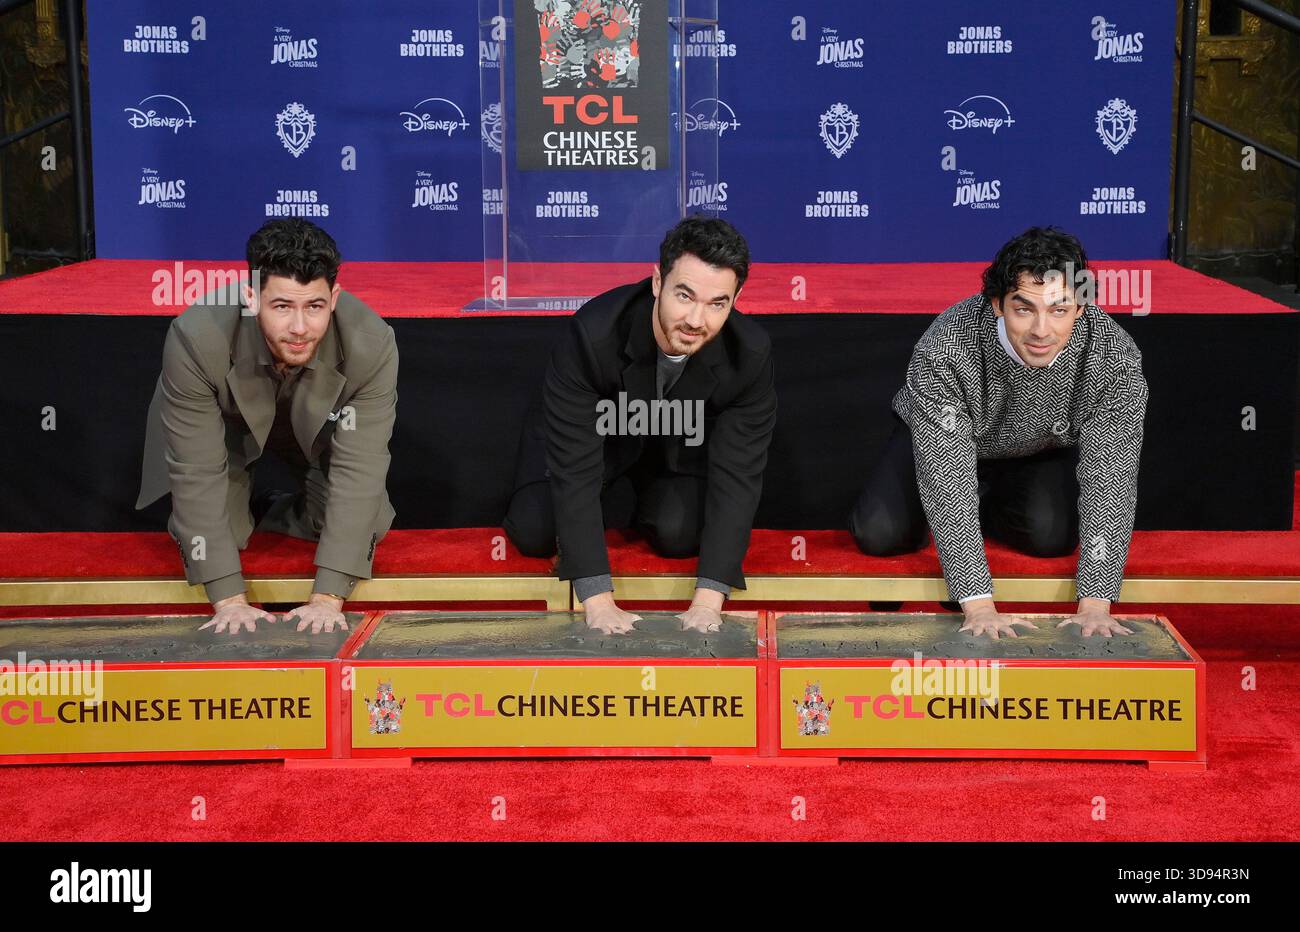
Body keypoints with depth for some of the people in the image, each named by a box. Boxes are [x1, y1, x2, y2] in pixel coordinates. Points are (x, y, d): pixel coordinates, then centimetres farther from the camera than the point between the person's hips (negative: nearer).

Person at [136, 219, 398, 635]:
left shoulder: (372, 345, -37)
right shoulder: (196, 339, -39)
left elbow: (358, 472, -33)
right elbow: (198, 473, -33)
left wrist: (328, 598, -37)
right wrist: (229, 599, -35)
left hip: (316, 424, 1)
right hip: (227, 423, -1)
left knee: (368, 525, -15)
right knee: (201, 538, -17)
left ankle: (270, 513, 15)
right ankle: (235, 515, 18)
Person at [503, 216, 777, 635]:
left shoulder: (750, 354, -30)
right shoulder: (592, 333, -39)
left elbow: (737, 476, -28)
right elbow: (574, 469, -38)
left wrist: (708, 600, -38)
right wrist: (597, 601, -42)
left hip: (677, 449, 1)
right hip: (594, 438, -1)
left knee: (679, 534, -23)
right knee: (533, 531, -19)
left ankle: (650, 505, 12)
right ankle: (623, 503, 10)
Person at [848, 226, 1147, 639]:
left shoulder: (1115, 357, -34)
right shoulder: (943, 352, -40)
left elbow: (1110, 479, -33)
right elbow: (947, 477, -40)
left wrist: (1095, 605, -40)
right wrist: (979, 606, -45)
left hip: (1043, 450, 2)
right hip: (940, 436, -1)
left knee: (1053, 536, -23)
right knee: (879, 535, -19)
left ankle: (988, 506, 11)